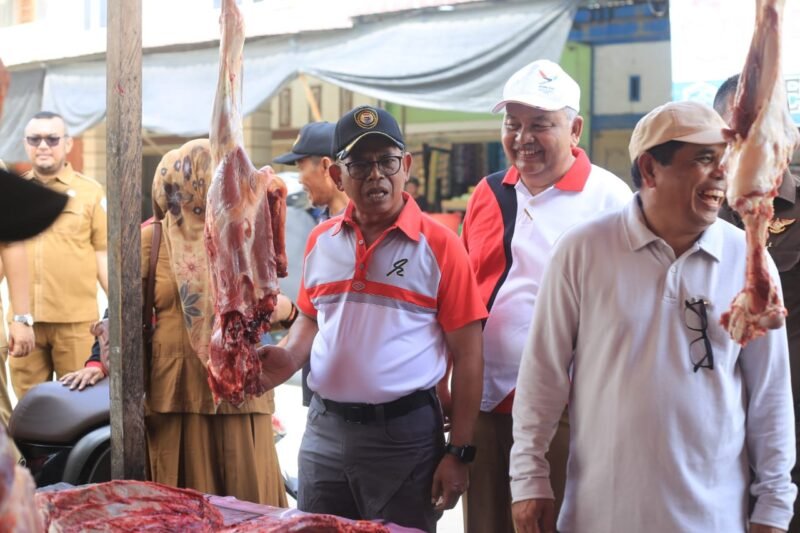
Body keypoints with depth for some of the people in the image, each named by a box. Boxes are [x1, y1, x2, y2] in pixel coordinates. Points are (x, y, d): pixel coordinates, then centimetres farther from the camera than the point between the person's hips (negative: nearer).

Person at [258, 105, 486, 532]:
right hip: (324, 429, 5)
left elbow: (467, 357, -7)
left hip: (404, 433, -4)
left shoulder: (439, 246, -8)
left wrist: (460, 452, -10)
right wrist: (289, 357, -1)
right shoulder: (321, 241, 7)